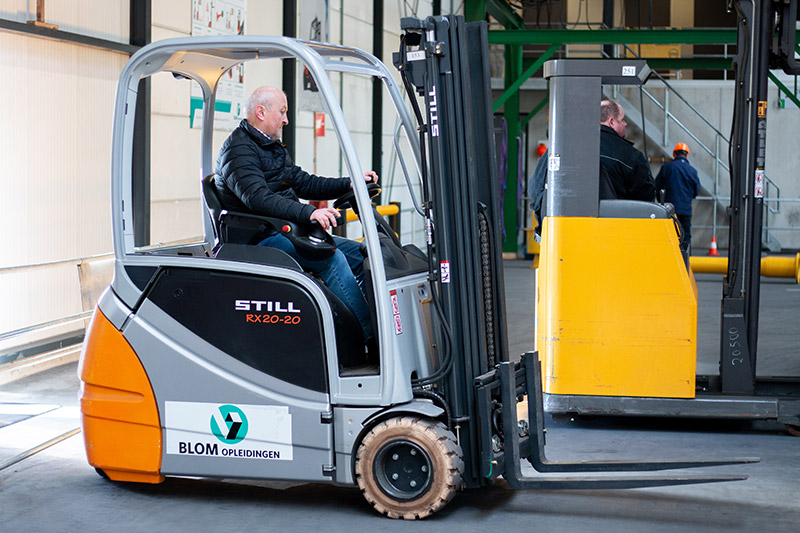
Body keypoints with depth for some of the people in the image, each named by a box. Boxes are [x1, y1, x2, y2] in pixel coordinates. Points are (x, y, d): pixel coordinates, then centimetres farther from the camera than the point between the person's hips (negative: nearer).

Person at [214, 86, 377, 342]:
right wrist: (308, 212, -39)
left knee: (359, 253, -2)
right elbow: (258, 198, -28)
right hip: (260, 239, -10)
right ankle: (371, 336, -28)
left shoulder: (273, 147, 21)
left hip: (287, 229, 10)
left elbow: (303, 183, 20)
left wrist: (350, 184, 7)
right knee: (331, 258, -27)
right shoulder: (238, 149, -13)